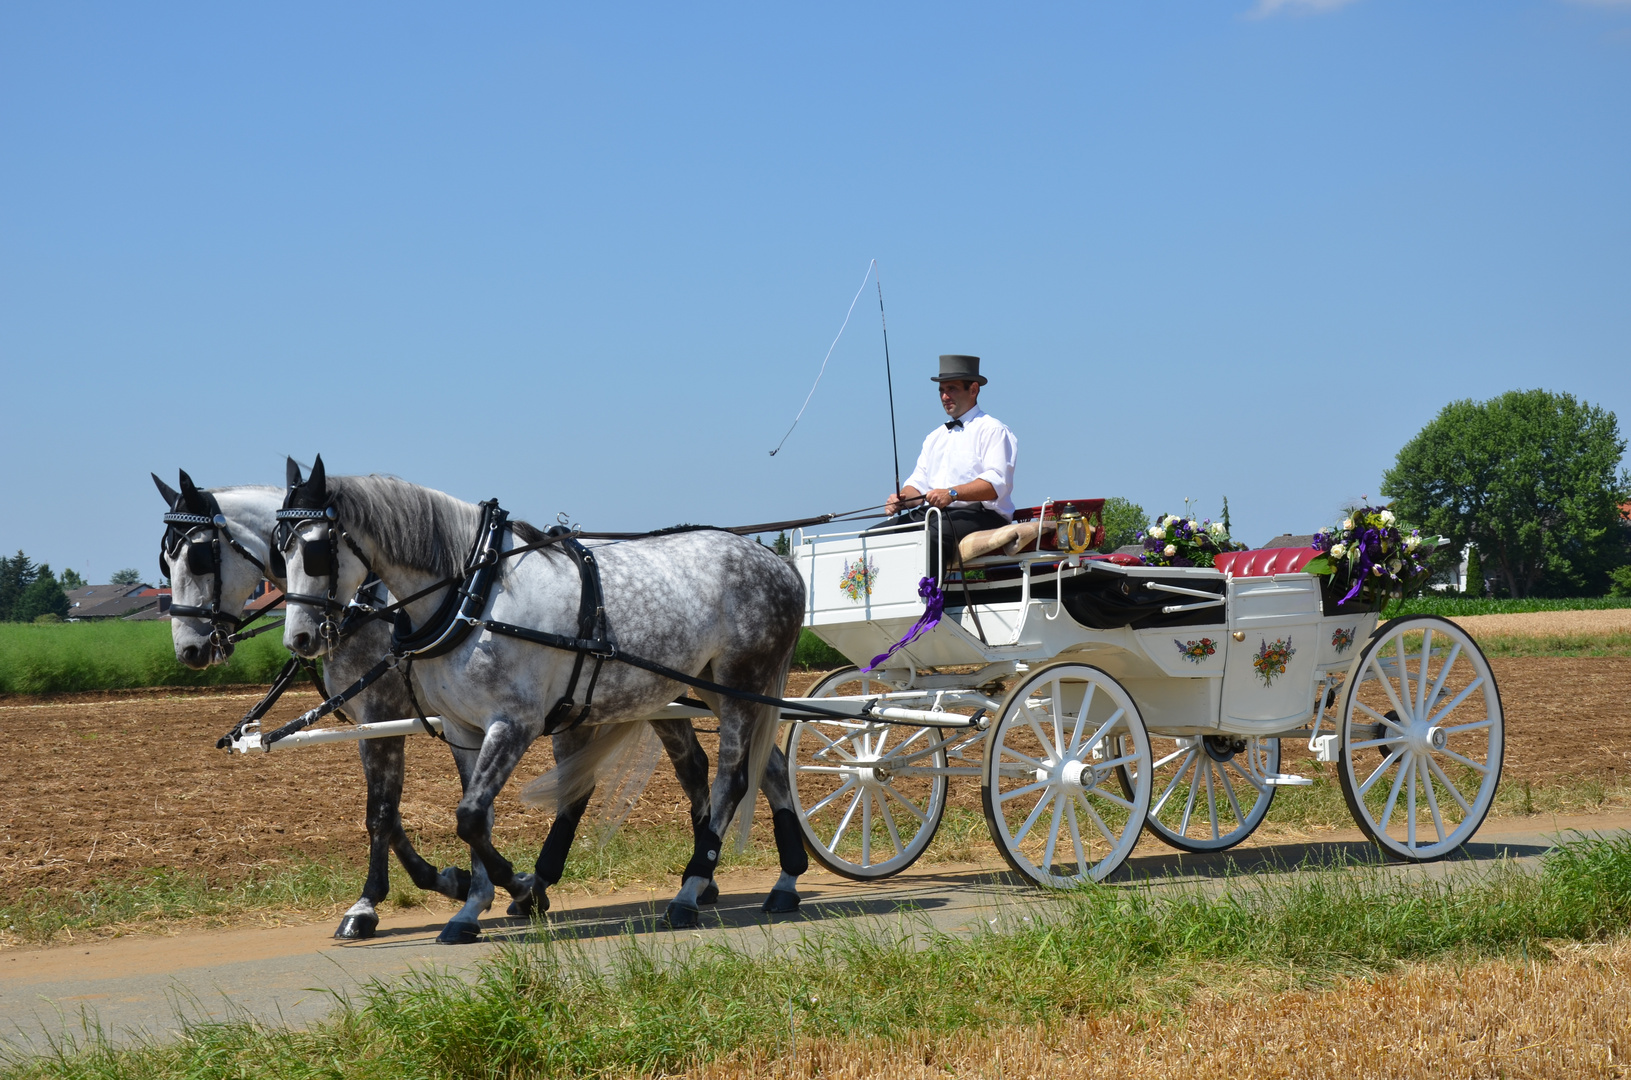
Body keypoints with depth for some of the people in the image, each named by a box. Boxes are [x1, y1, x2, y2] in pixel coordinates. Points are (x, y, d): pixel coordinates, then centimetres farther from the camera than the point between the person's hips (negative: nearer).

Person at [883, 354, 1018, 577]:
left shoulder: (993, 430, 3)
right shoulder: (935, 437, 28)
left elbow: (996, 483, -12)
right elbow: (919, 483, 21)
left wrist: (952, 493, -26)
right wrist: (902, 499, -3)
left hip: (978, 515, -7)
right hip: (931, 514, 8)